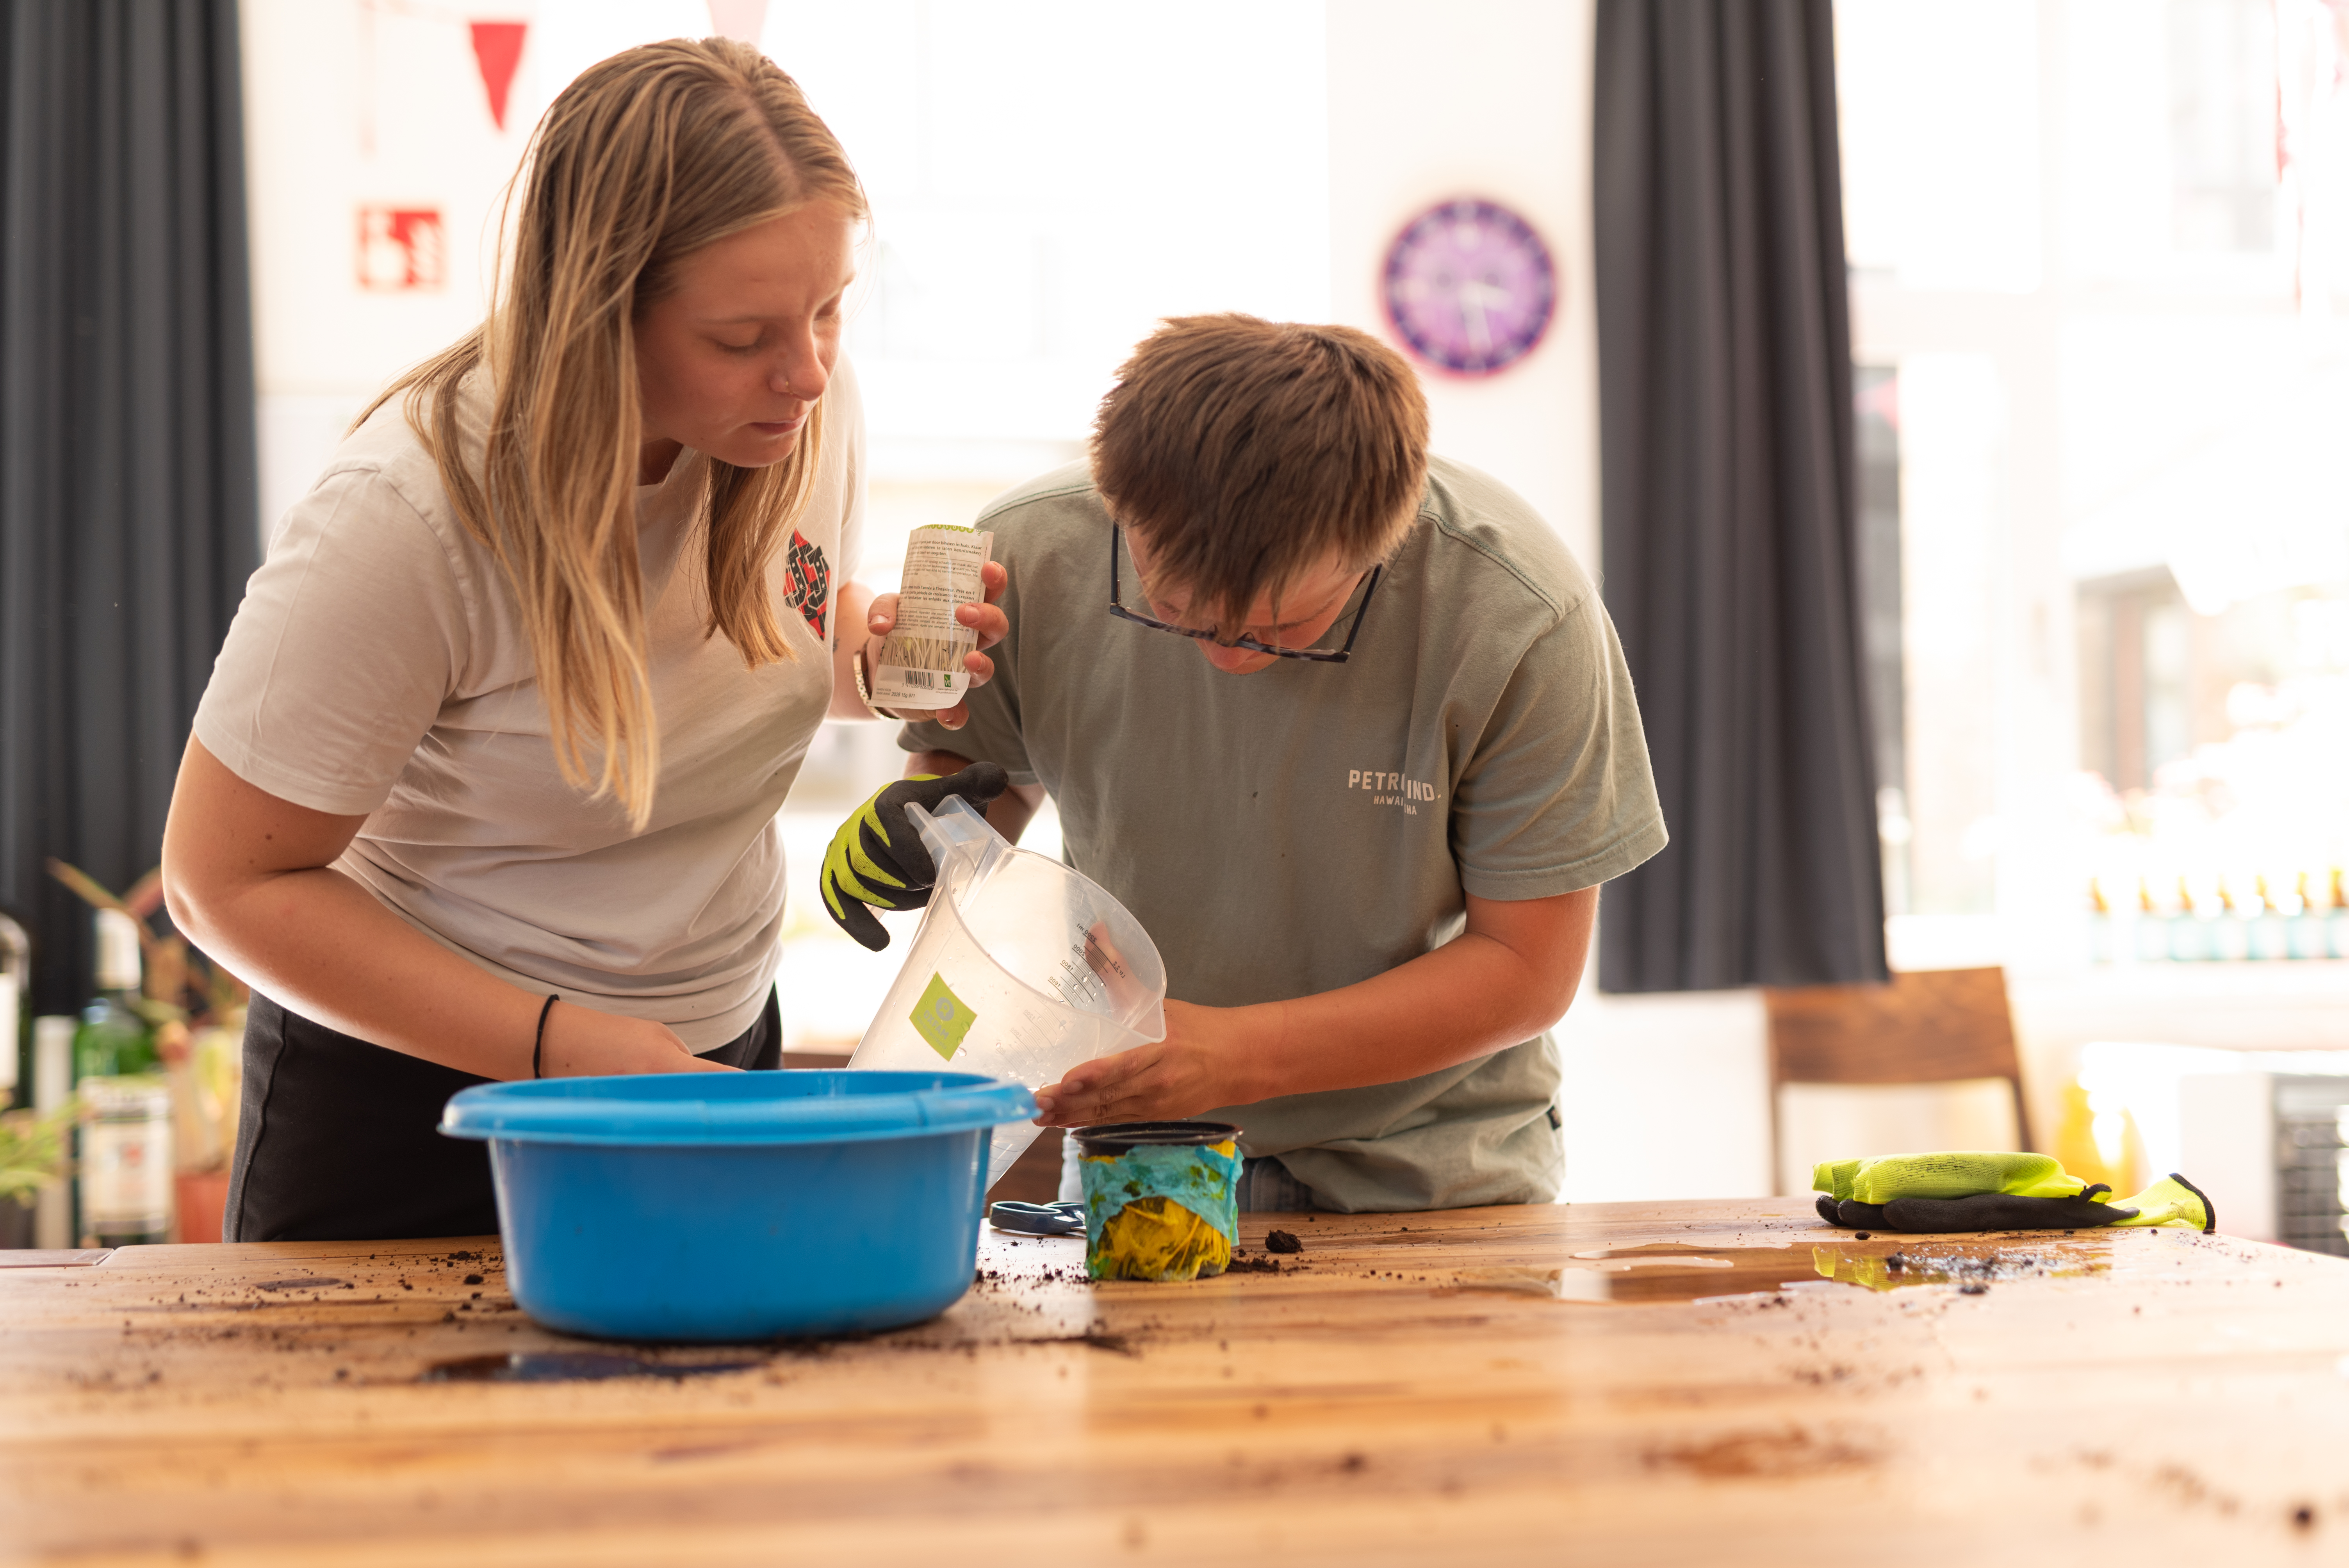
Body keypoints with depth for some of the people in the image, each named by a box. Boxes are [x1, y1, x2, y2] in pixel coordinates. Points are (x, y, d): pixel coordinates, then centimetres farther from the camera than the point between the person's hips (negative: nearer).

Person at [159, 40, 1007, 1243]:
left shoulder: (805, 409, -11)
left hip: (716, 1055, 5)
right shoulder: (409, 513, -28)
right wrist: (556, 1045, -27)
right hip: (414, 1097, -5)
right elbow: (229, 882, -20)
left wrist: (879, 656, -12)